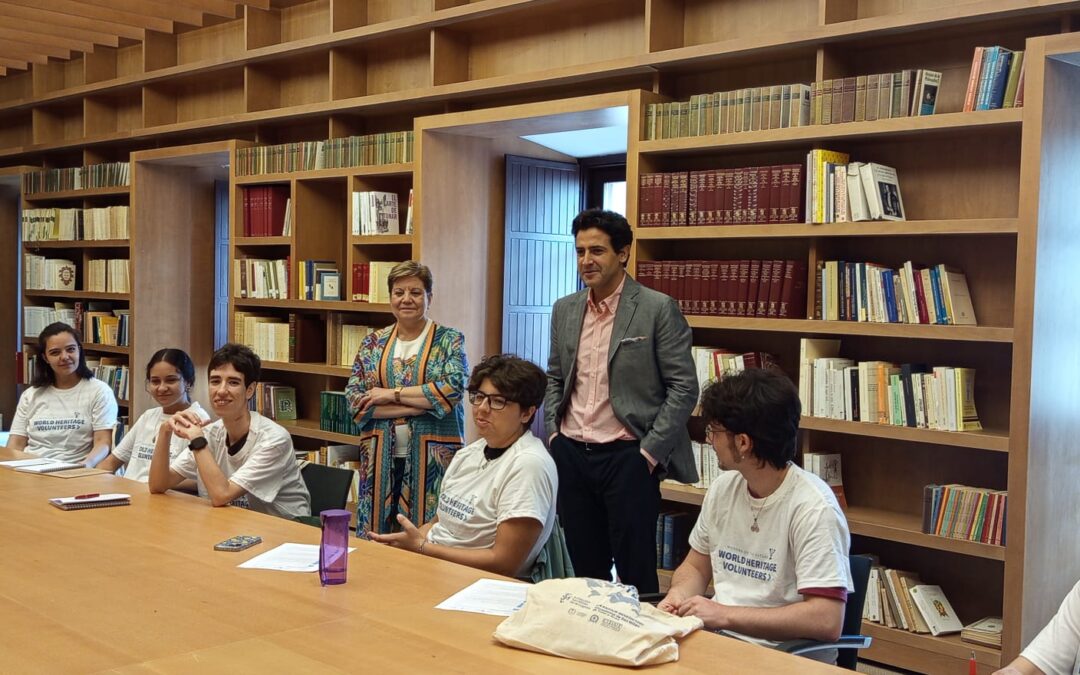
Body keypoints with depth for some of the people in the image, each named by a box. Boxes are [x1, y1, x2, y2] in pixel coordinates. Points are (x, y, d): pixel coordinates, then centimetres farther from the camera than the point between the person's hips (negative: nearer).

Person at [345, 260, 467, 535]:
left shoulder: (449, 340, 2)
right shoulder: (372, 344, 9)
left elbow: (454, 388, -15)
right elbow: (354, 400, -1)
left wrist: (393, 394, -12)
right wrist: (421, 404, -11)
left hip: (433, 458, -3)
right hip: (381, 458, 3)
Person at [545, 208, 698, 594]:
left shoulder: (658, 309, -8)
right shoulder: (565, 310, 9)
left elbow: (683, 388, -8)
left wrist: (649, 452, -12)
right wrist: (553, 434, 7)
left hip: (627, 457, -5)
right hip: (571, 456, 5)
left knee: (636, 576, 2)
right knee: (586, 572, 14)